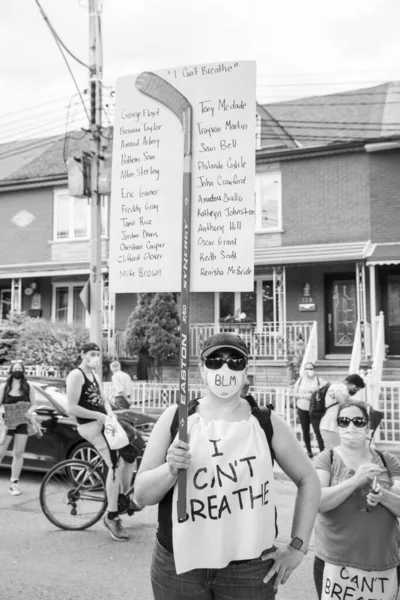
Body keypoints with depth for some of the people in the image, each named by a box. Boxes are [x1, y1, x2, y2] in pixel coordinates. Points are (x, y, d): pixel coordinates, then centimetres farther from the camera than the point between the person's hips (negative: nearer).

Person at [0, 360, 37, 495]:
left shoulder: (28, 387, 6)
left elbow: (33, 404, 8)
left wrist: (29, 412, -13)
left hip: (22, 424, 1)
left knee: (18, 454, 2)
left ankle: (14, 483, 9)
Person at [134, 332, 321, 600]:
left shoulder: (267, 423, -3)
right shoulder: (174, 418, -3)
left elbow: (308, 480, 8)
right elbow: (142, 494, -1)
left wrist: (297, 548, 3)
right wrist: (170, 469, -20)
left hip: (250, 570, 0)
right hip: (177, 567, 1)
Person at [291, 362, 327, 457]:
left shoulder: (319, 380, 0)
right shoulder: (300, 380, 6)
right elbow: (293, 393, 5)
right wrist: (303, 396, -11)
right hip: (302, 409, 3)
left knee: (318, 430, -11)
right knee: (305, 431, 6)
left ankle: (322, 451, -5)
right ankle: (309, 451, 18)